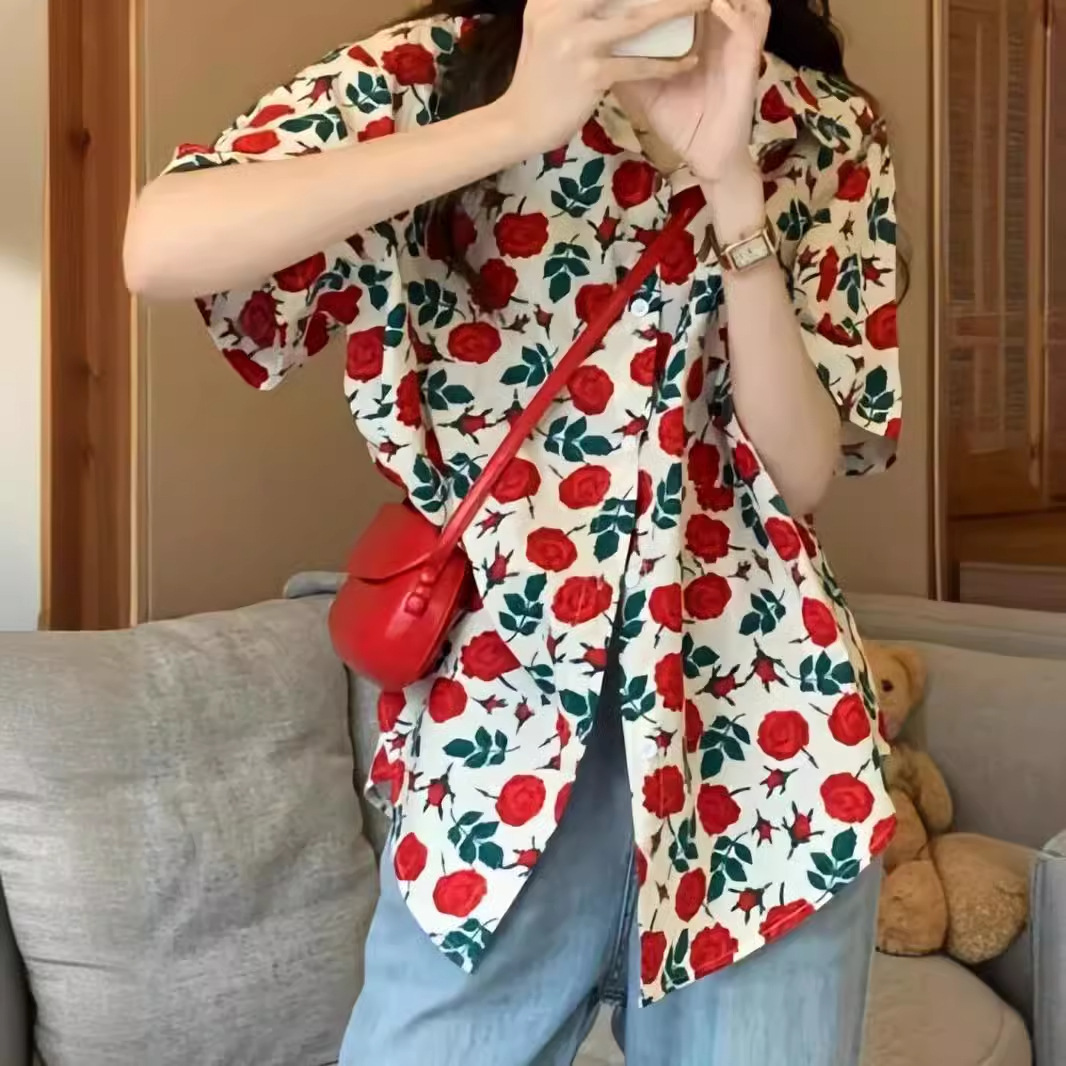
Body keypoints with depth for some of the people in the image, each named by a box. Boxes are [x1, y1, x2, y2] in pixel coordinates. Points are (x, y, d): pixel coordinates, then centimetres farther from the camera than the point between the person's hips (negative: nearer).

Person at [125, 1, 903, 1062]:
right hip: (498, 728, -1)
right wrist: (513, 121, -24)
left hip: (761, 728, 2)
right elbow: (161, 247, -20)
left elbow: (803, 473, -6)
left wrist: (728, 177, -15)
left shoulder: (829, 133, 4)